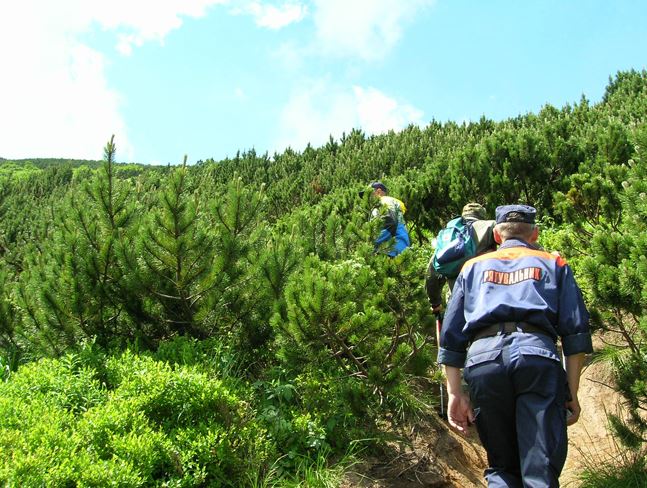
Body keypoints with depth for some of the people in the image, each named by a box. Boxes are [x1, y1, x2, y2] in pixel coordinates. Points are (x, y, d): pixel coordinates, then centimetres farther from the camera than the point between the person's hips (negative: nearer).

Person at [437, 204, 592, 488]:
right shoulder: (553, 264, 26)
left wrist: (454, 394, 17)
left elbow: (450, 334, 19)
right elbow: (576, 331, 13)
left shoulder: (473, 267, 29)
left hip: (482, 359, 2)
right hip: (537, 354, -1)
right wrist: (572, 393, 13)